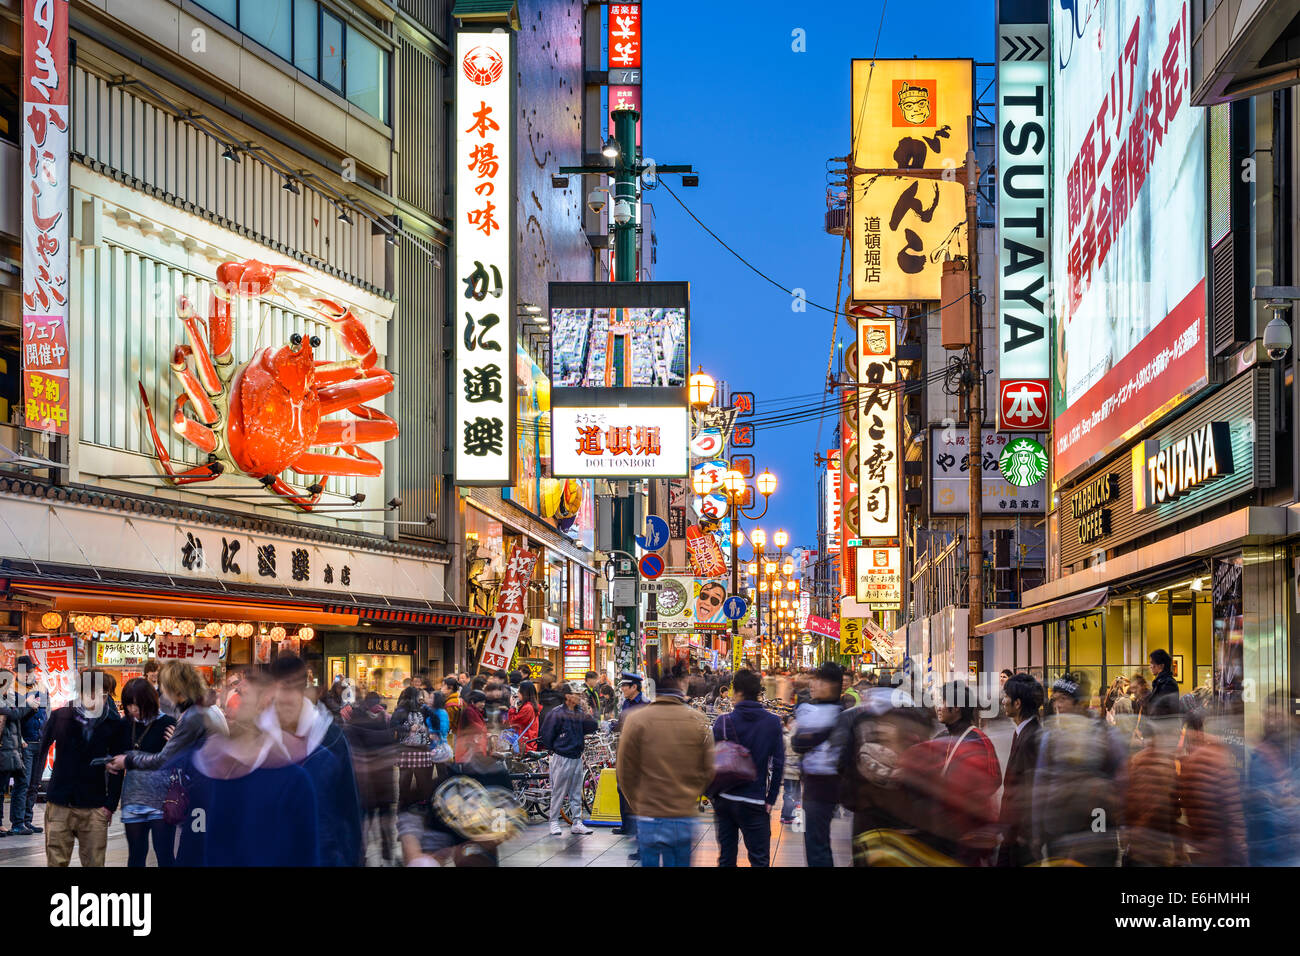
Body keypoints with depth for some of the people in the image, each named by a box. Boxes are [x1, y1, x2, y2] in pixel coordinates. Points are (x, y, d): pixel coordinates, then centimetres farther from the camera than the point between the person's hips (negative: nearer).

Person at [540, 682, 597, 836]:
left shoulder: (580, 713, 7)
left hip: (577, 758, 6)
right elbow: (547, 733, -7)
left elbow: (592, 726, 3)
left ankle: (577, 823, 13)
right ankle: (554, 822, 9)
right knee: (558, 792, 0)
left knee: (576, 793, 9)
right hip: (562, 758, -6)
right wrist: (552, 750, 1)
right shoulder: (557, 714, -12)